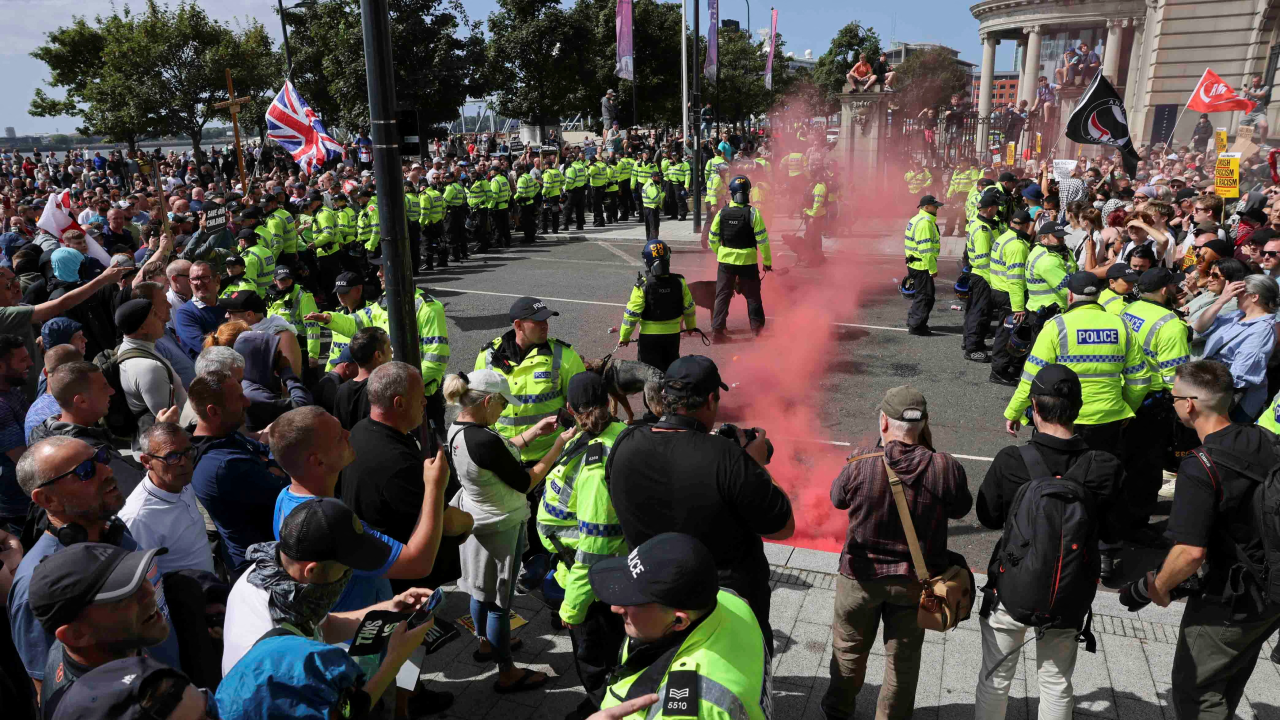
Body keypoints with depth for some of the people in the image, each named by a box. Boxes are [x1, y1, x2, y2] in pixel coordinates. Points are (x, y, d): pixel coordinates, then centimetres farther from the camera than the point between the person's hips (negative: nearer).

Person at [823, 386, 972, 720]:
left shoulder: (859, 468, -24)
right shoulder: (946, 468, -22)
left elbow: (837, 498, -3)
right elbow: (961, 508, -1)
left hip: (861, 577, 0)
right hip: (916, 580, 1)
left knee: (849, 648, 23)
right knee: (903, 658, 21)